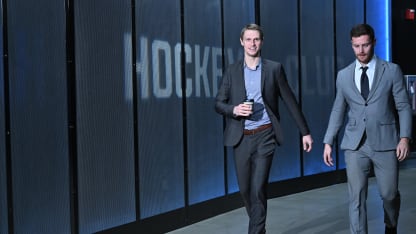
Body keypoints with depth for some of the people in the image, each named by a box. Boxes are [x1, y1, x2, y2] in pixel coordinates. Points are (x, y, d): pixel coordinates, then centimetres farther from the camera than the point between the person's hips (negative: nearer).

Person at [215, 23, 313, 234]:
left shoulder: (274, 69, 2)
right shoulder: (232, 71, 6)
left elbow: (290, 101, 4)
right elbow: (218, 103, 6)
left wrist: (305, 132, 5)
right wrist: (234, 109, -15)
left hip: (264, 136, -2)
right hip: (241, 138, 3)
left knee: (258, 189, -11)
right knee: (245, 189, 10)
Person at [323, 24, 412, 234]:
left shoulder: (392, 71, 2)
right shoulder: (343, 76, 8)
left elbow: (403, 106, 0)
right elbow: (338, 111, 13)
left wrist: (405, 137, -11)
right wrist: (328, 142, 7)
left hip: (385, 143, -1)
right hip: (355, 145, 1)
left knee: (389, 193, 7)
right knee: (356, 197, -2)